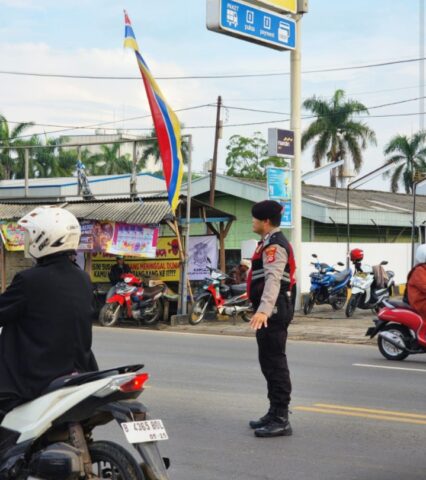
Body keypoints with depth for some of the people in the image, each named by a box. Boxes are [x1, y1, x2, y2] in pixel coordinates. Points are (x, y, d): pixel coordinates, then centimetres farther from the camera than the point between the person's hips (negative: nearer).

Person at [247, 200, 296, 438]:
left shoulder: (274, 246, -16)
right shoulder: (272, 242, 19)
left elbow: (273, 279, -32)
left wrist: (264, 310, -44)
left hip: (273, 311, -11)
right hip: (271, 310, 11)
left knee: (275, 363, -10)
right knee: (269, 362, 16)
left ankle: (281, 420, -9)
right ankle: (275, 413, 25)